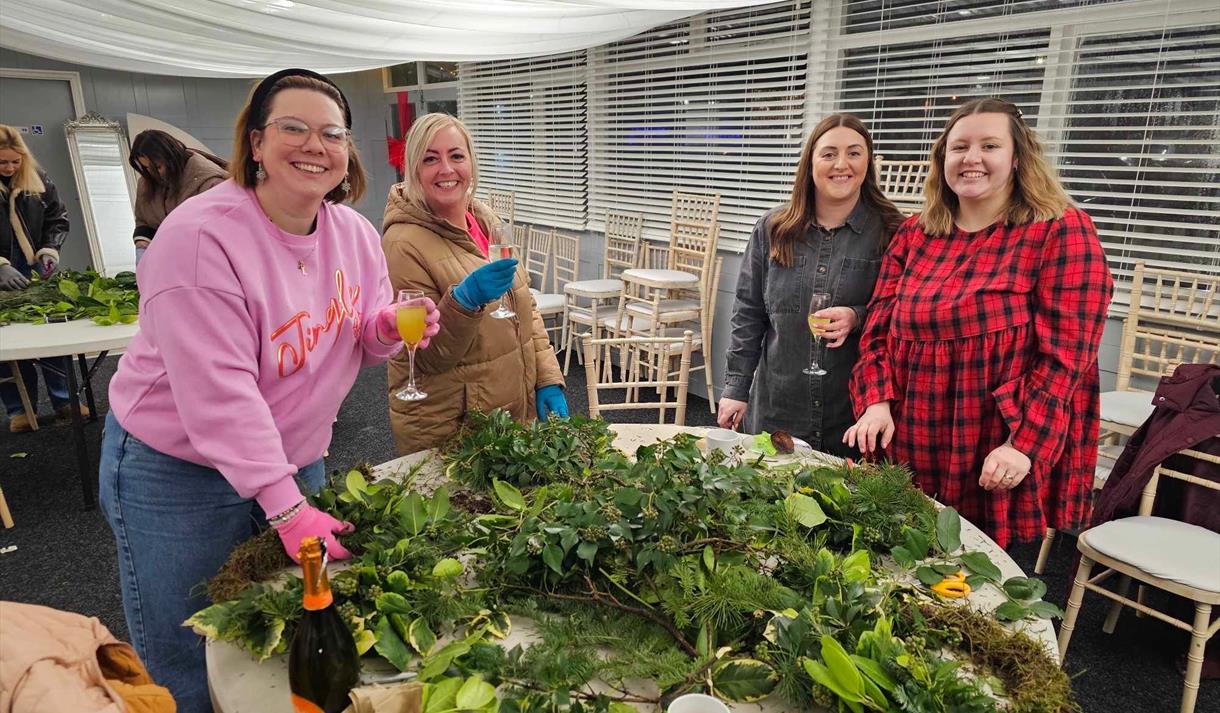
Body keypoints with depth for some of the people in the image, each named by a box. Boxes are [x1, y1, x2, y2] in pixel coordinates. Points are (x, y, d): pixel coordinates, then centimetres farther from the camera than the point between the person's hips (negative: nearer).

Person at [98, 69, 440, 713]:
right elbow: (218, 392, -28)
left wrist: (388, 327, -17)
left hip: (295, 456, 6)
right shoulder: (200, 237, -23)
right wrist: (286, 509, -29)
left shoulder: (354, 233, -2)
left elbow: (363, 340, 8)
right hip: (180, 471, -5)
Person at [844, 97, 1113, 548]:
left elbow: (1065, 352, -12)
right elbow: (878, 330, 8)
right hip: (912, 454, 4)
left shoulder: (1061, 231, -5)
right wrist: (877, 402, -7)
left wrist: (1023, 446, -18)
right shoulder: (913, 235, 9)